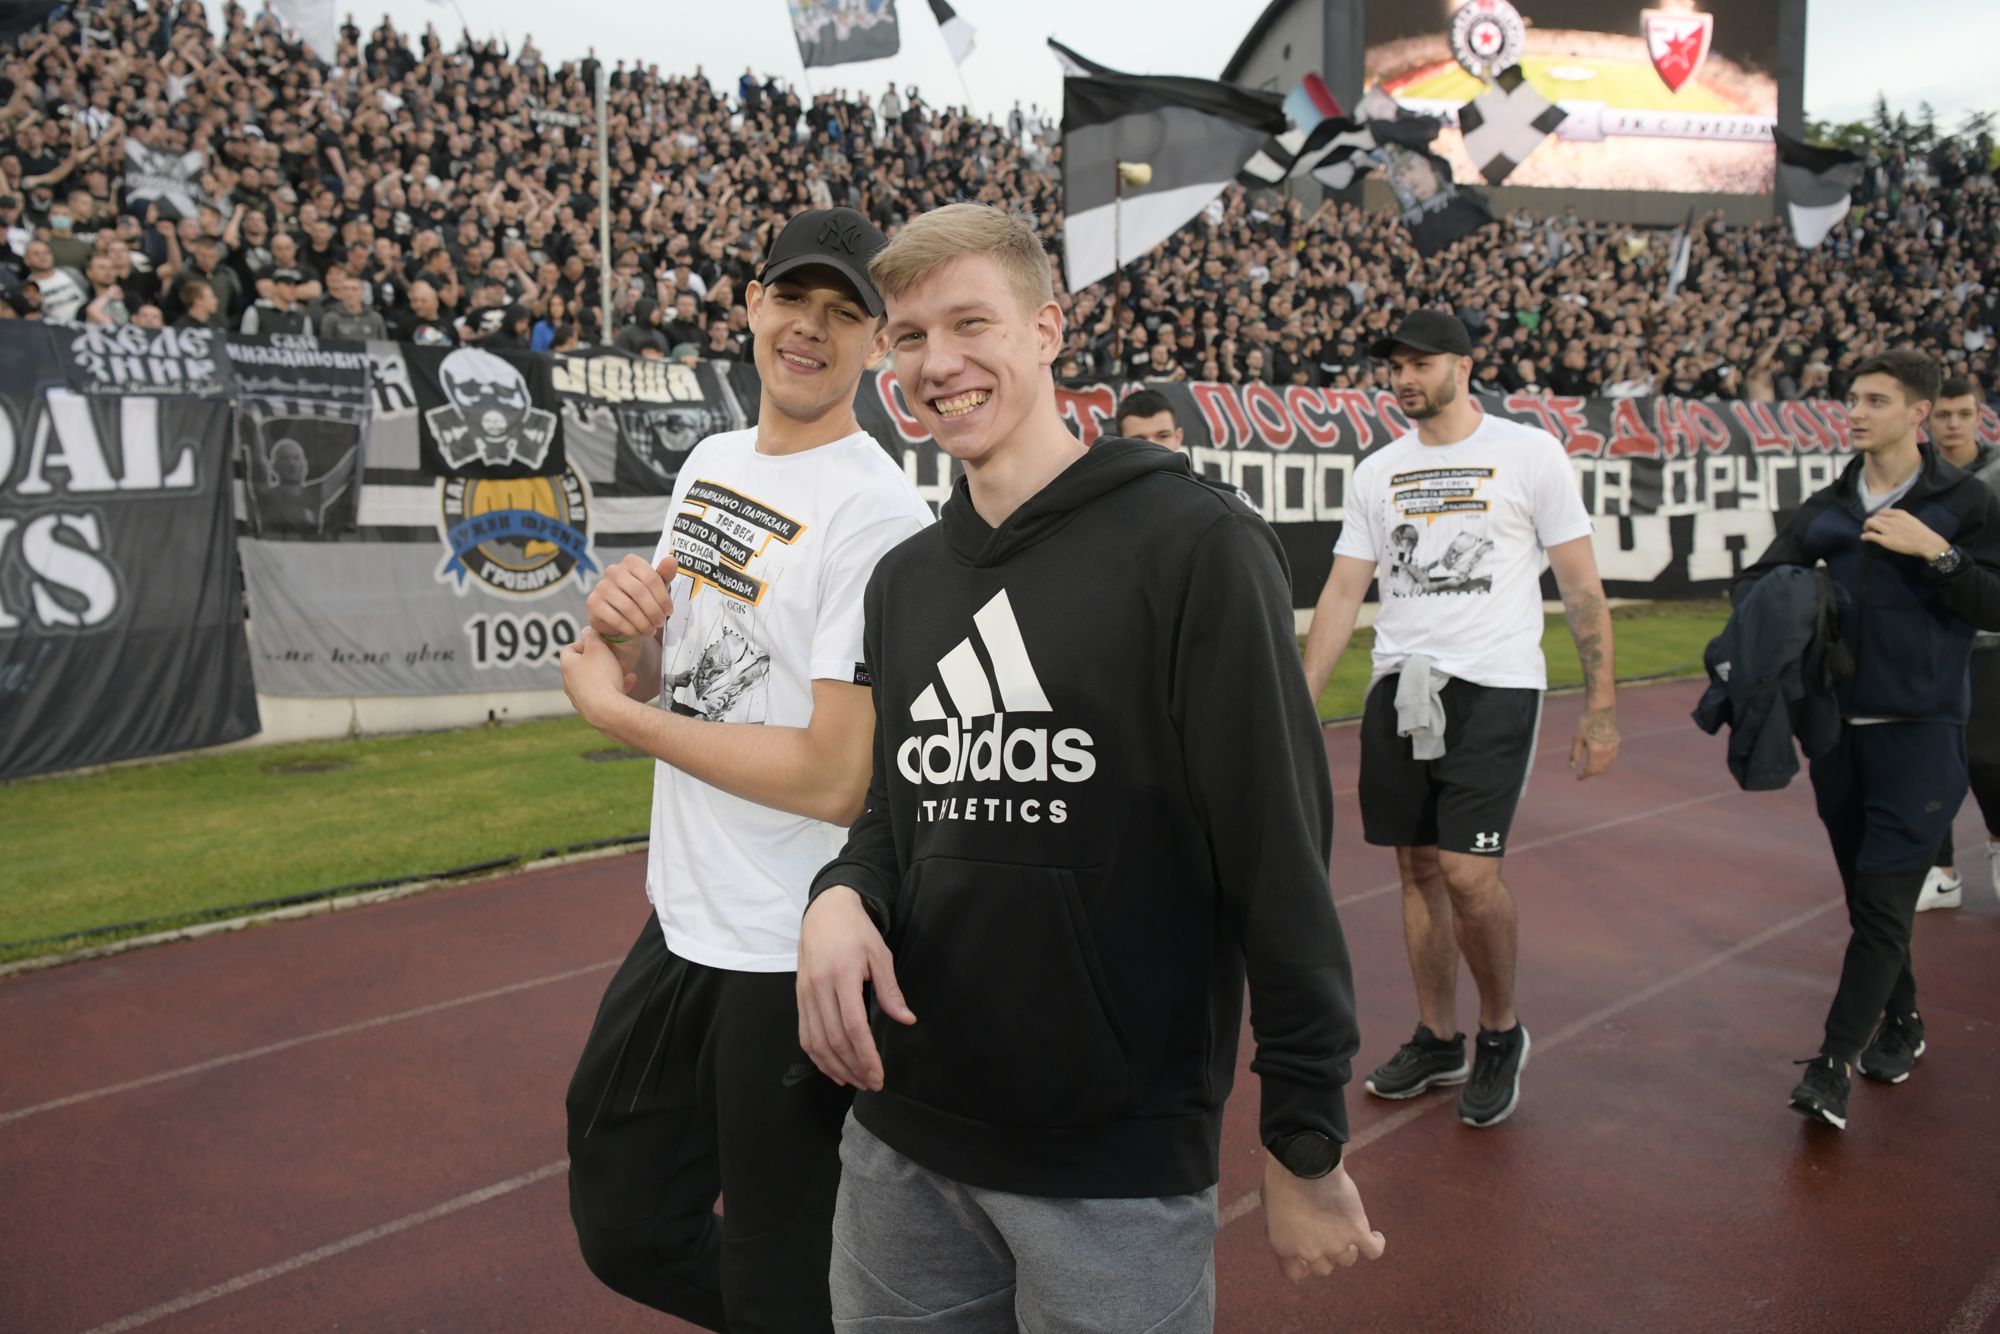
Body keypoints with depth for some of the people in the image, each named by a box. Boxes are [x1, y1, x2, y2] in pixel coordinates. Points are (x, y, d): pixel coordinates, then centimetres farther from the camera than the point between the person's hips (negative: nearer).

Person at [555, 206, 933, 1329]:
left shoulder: (881, 515, -19)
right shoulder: (710, 461, 8)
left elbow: (838, 780, -24)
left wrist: (616, 713, -14)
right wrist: (617, 620, -10)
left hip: (797, 959, -8)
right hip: (681, 920, 8)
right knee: (627, 1229, 22)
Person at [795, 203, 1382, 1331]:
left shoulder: (1195, 547, -13)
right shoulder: (904, 580, 7)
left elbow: (1280, 853, -13)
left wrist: (1308, 1148, -10)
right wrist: (846, 892, -7)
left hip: (1121, 1165, -5)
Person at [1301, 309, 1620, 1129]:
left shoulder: (1528, 454, 0)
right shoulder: (1375, 473, 11)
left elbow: (1581, 587, 0)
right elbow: (1342, 594, 10)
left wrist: (1601, 706, -5)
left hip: (1493, 687, -4)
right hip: (1400, 686, 5)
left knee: (1467, 871, -12)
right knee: (1417, 867, 9)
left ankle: (1501, 1033, 14)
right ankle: (1437, 1040, 26)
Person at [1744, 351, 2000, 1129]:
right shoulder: (1826, 508, 9)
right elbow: (1761, 580, 14)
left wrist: (1937, 552, -20)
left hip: (1920, 731, -5)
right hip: (1839, 727, 5)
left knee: (1883, 902, -7)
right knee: (1864, 895, 14)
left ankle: (1834, 1065, -5)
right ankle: (1899, 1025, 32)